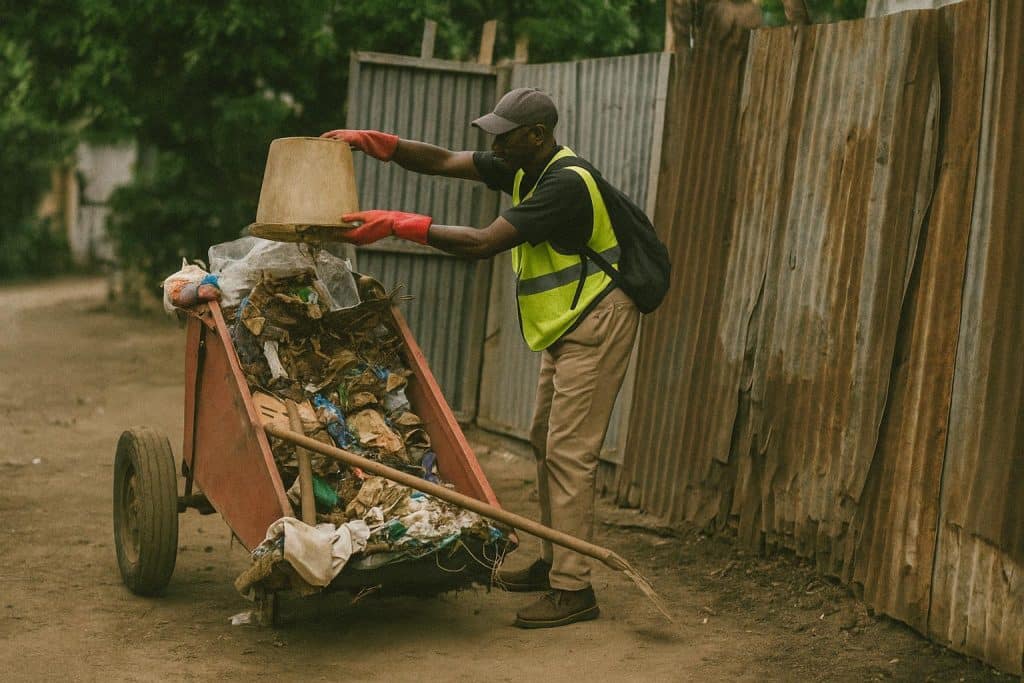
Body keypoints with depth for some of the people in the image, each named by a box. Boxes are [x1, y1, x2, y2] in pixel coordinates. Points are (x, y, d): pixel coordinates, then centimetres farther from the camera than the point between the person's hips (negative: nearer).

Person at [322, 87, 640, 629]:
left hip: (596, 324, -11)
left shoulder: (566, 184, -25)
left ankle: (574, 589, -10)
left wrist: (400, 225, -27)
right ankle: (554, 563, 25)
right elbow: (444, 162, 7)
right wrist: (376, 142, -7)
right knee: (545, 441, 15)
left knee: (568, 452, -12)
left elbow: (484, 243, -30)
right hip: (564, 326, 11)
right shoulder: (524, 170, 5)